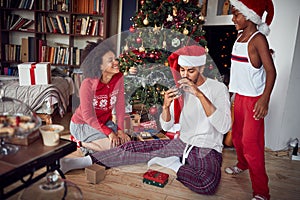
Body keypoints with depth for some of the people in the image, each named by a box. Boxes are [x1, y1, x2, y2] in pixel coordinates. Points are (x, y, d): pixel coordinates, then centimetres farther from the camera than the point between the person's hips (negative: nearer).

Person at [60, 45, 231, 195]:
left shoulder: (218, 88, -10)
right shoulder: (181, 88, 2)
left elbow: (224, 127, -25)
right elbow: (166, 126, 0)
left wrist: (200, 95, -32)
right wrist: (166, 106, -22)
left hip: (208, 149, -3)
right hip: (181, 142, 4)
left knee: (208, 183, -38)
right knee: (132, 148, -10)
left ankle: (172, 164, -12)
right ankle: (75, 162, -4)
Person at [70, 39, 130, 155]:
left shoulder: (119, 78, -11)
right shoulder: (88, 84, -26)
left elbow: (120, 105, -7)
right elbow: (88, 115, -23)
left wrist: (120, 130, -13)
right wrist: (109, 132, -26)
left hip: (105, 122, 6)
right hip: (83, 124, -6)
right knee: (113, 146, -22)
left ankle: (91, 143, 12)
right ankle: (82, 143, 4)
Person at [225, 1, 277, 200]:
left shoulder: (258, 38, -14)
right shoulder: (240, 36, 9)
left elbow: (271, 71, -18)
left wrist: (265, 99, -27)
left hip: (254, 99, -8)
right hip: (240, 96, 8)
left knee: (251, 142, -7)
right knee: (237, 135, 19)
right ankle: (242, 165, 45)